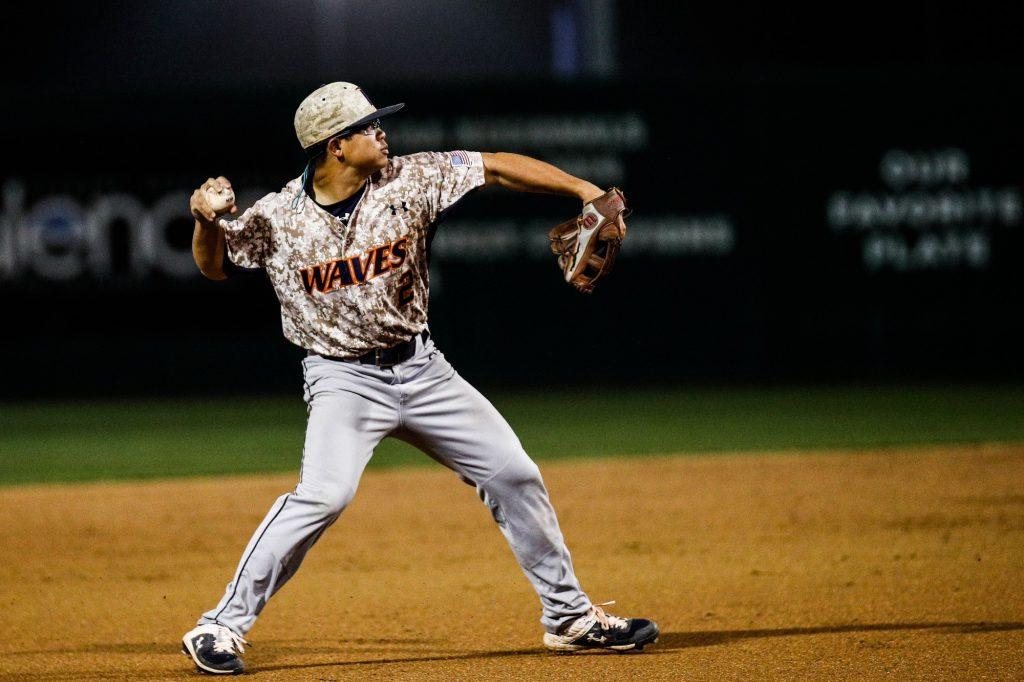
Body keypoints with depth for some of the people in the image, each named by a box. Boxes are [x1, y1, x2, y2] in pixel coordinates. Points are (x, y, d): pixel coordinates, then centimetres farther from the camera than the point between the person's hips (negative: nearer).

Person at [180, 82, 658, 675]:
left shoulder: (409, 180, -6)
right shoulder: (277, 218, -11)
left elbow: (497, 167, -4)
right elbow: (213, 266, 1)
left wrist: (586, 191, -12)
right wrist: (206, 220, -20)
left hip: (420, 367, 5)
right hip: (344, 378, -4)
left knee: (514, 474, 6)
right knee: (323, 493, -27)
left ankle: (570, 616, 22)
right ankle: (224, 627, -18)